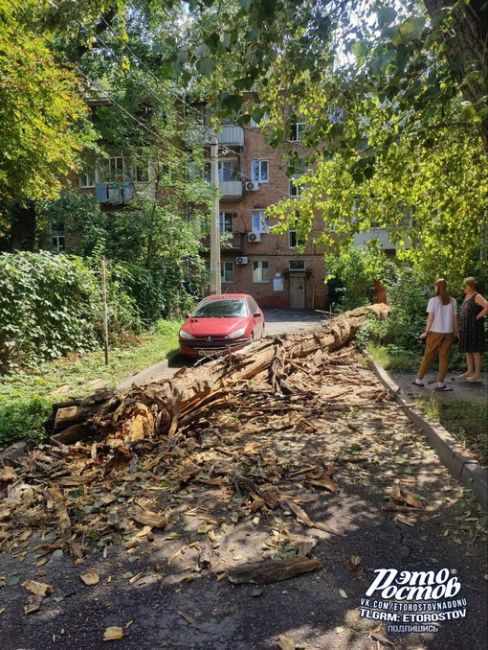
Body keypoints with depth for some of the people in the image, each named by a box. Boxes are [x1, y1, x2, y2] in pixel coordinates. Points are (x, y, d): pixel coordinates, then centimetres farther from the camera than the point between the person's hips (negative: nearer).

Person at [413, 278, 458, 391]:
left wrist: (426, 332, -3)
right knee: (444, 358, 5)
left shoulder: (433, 301, -6)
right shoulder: (452, 301, 2)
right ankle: (440, 383, 5)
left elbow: (430, 318, -9)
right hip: (448, 332, 1)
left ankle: (419, 379, 16)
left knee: (428, 356, 9)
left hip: (435, 332, -1)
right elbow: (455, 318, 3)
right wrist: (456, 332, 11)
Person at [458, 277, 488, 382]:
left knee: (475, 351, -3)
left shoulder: (477, 297, -12)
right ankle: (470, 371, 22)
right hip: (465, 327, 9)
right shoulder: (467, 296, 13)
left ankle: (477, 374, 3)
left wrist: (477, 317, -18)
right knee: (467, 350, 13)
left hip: (474, 327, -9)